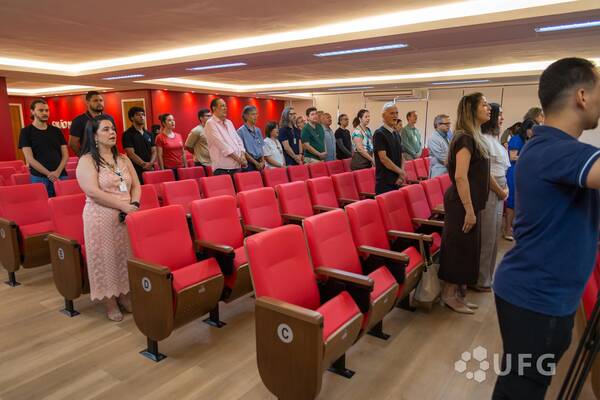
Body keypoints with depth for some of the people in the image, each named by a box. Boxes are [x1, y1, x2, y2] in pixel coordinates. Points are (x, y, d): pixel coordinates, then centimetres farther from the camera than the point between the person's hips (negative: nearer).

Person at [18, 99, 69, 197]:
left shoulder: (56, 131, 12)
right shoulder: (26, 132, 3)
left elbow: (65, 155, 7)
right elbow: (29, 158, -5)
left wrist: (58, 172, -9)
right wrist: (48, 174, -13)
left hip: (61, 175, 3)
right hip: (39, 177, -2)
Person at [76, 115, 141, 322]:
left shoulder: (123, 159, 14)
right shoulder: (87, 160, -5)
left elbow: (136, 185, 10)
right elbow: (93, 192, -16)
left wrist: (134, 204, -10)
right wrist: (123, 206, -19)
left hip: (126, 216, 5)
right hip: (101, 218, -5)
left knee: (125, 256, 7)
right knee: (105, 258, 0)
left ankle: (124, 296, 21)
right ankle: (110, 303, 12)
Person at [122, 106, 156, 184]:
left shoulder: (149, 134, 15)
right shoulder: (128, 134, -2)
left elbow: (154, 151, 10)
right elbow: (131, 154, -10)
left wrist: (151, 163, -9)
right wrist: (144, 164, -17)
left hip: (150, 170, 5)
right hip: (136, 171, -5)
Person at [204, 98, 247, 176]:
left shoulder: (229, 122, 19)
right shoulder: (210, 123, -5)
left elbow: (239, 140, 16)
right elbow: (222, 145, -14)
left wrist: (242, 156, -2)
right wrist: (239, 159, -15)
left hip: (237, 166, 7)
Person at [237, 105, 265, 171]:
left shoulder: (258, 130, 14)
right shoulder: (241, 131, -7)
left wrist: (262, 161, -1)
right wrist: (255, 163, -11)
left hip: (260, 164, 6)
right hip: (249, 164, -6)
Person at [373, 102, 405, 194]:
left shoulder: (396, 134, 15)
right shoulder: (379, 134, -9)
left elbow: (401, 157, 15)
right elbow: (383, 158, -16)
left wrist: (401, 176, 0)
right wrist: (400, 171, -9)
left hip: (396, 181, 7)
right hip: (385, 182, -7)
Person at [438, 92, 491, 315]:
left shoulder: (472, 136, 14)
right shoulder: (465, 138, -17)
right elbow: (460, 176, -24)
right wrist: (469, 210, -23)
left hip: (470, 203, 10)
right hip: (463, 204, -10)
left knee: (466, 249, 16)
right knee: (459, 249, 0)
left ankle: (458, 293, 28)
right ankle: (449, 295, 13)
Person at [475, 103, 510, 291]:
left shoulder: (494, 138, 16)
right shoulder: (483, 139, -13)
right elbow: (485, 171, -18)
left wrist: (505, 188, 7)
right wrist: (500, 191, -9)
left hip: (499, 191, 10)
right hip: (489, 192, -10)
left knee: (493, 236, 15)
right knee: (486, 237, -2)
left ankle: (487, 277, 27)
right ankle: (481, 281, 11)